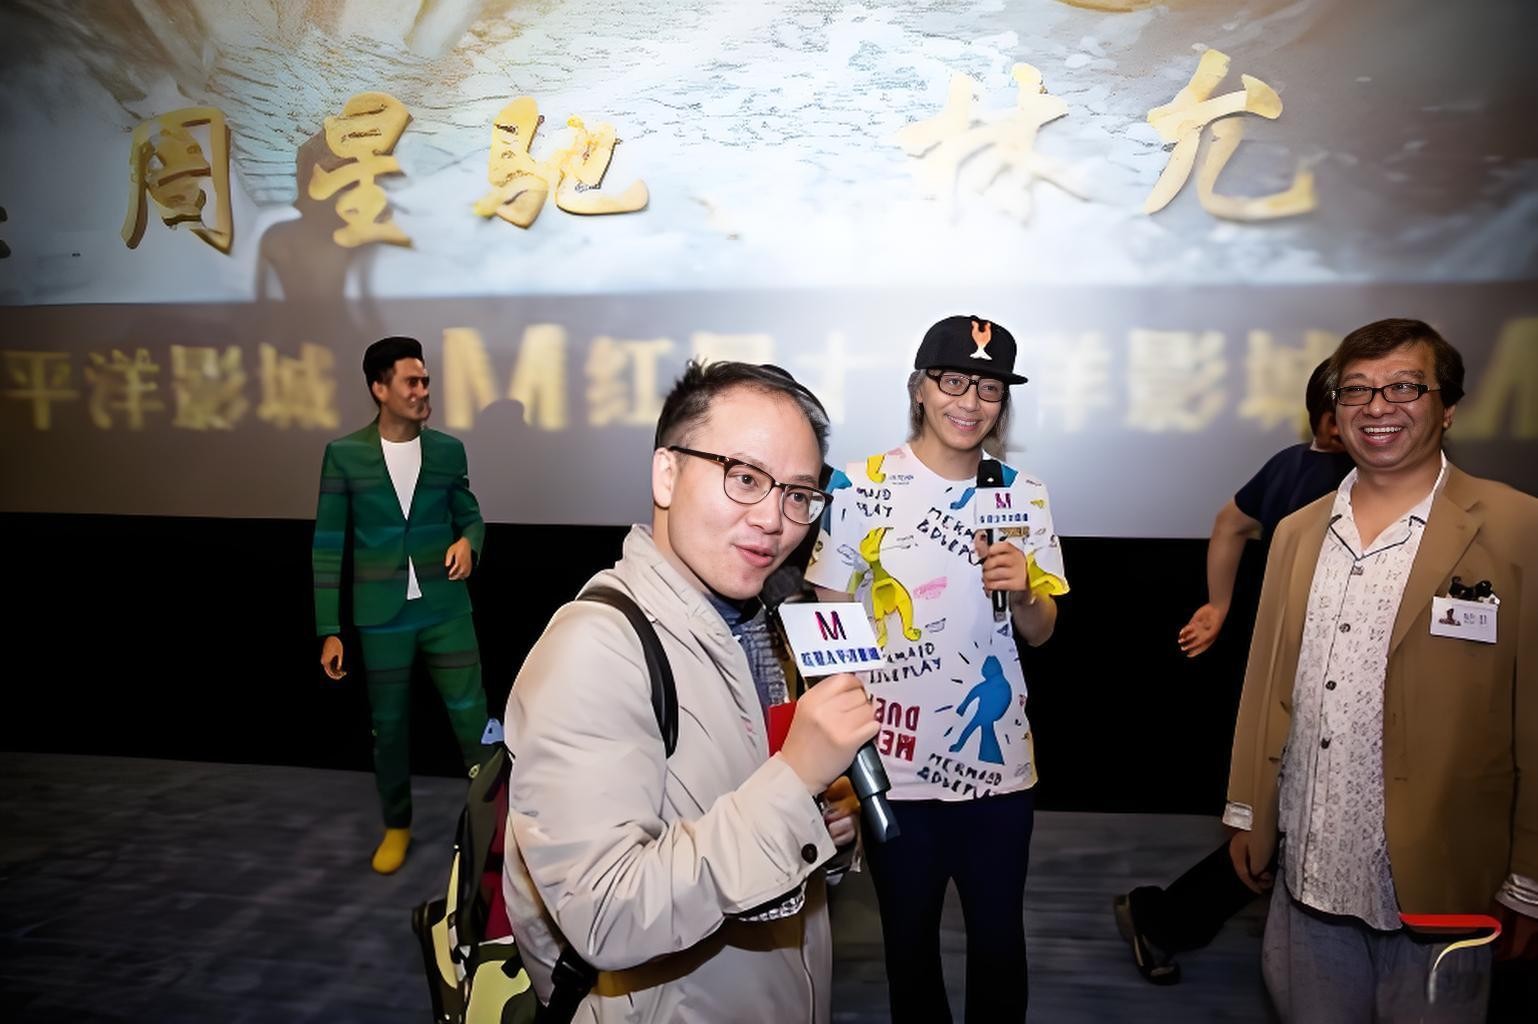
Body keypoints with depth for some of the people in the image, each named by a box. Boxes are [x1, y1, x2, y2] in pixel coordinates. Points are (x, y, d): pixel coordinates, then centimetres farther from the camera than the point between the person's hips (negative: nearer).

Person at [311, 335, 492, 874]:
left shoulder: (448, 450, 1)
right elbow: (328, 546, -2)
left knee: (472, 716, 1)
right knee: (389, 726, 13)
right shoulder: (344, 454, -4)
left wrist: (468, 542, -12)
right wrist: (329, 631, -4)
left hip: (445, 609, 1)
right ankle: (396, 826, 33)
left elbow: (471, 516, 13)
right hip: (381, 616, -1)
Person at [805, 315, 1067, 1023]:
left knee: (999, 938, 15)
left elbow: (1041, 631, 6)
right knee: (909, 938, 17)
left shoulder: (1023, 495, 1)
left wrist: (1021, 593, -16)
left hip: (997, 762, 2)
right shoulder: (863, 487, -9)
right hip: (894, 764, -2)